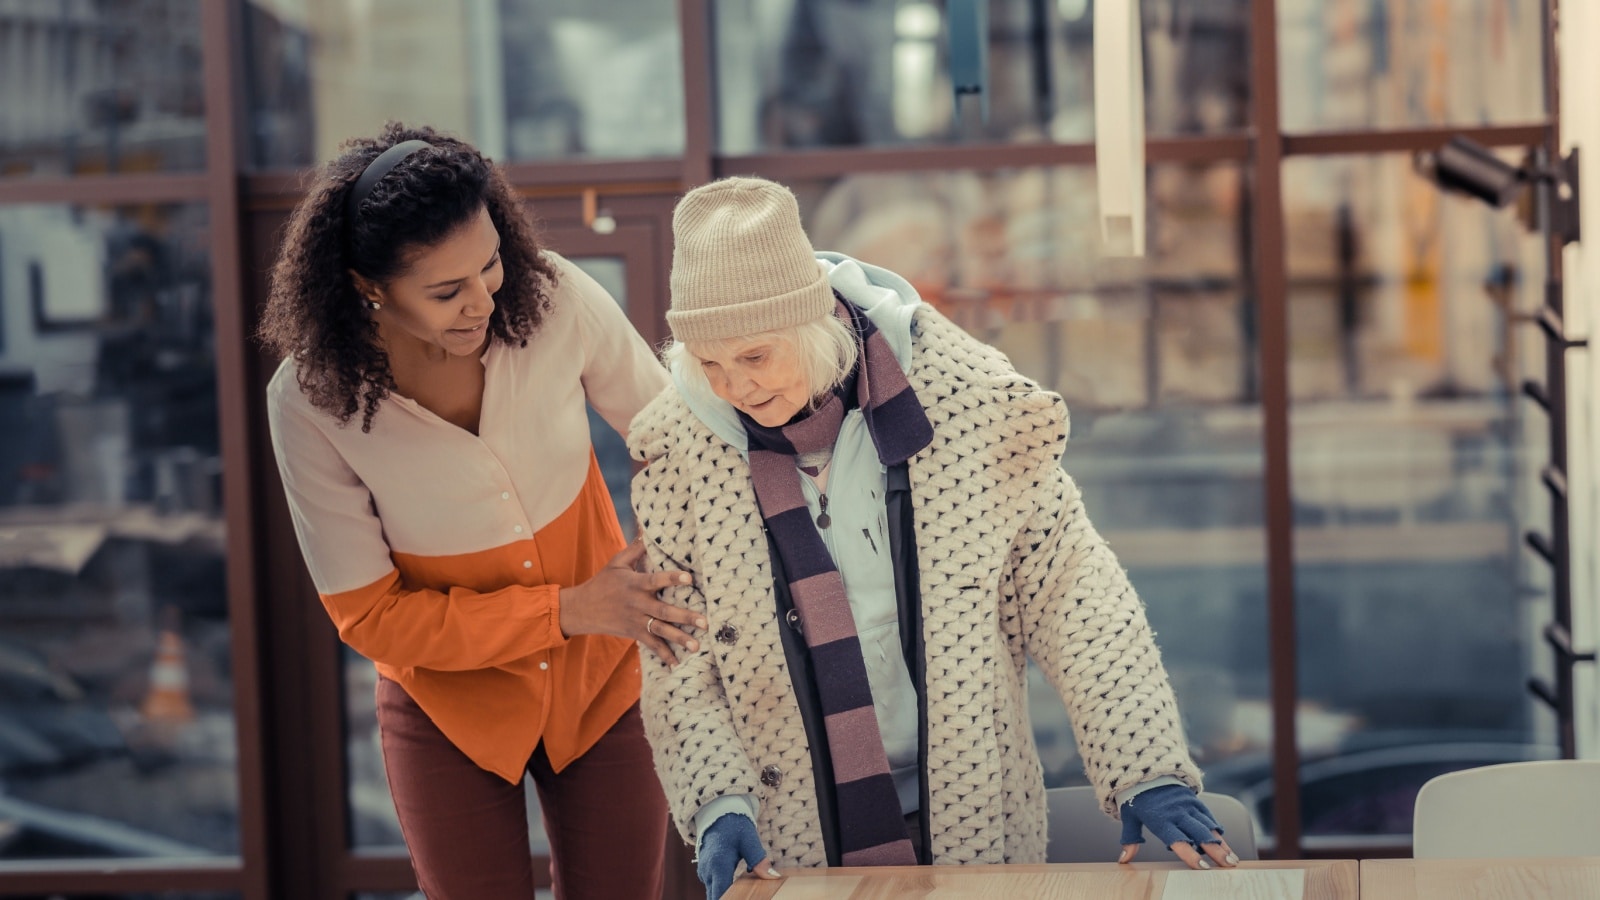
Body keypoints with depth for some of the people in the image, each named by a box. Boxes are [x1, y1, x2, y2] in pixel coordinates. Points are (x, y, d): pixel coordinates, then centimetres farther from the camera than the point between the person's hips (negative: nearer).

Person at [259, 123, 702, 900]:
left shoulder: (556, 301, -21)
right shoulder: (310, 400, -23)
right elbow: (369, 616, -17)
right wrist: (567, 611, -25)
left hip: (601, 684, 2)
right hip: (451, 708, -1)